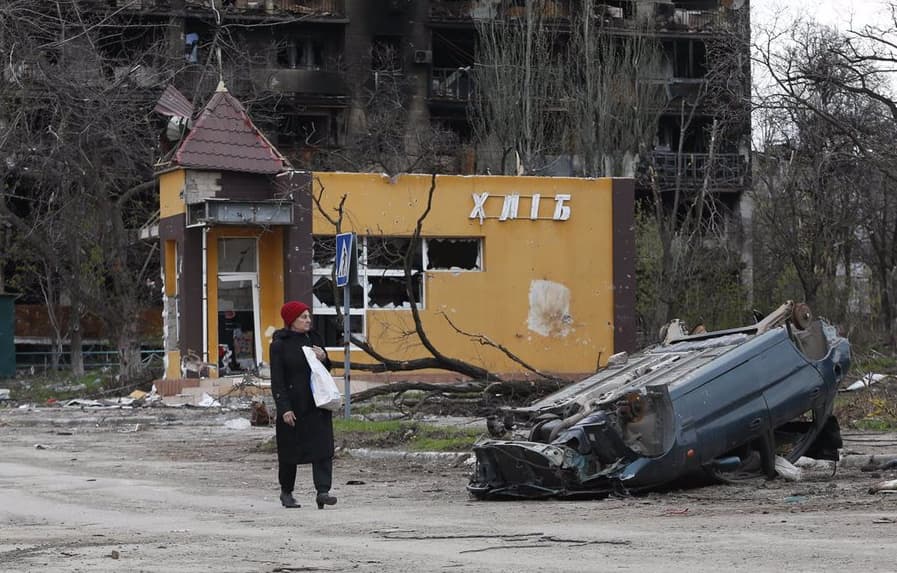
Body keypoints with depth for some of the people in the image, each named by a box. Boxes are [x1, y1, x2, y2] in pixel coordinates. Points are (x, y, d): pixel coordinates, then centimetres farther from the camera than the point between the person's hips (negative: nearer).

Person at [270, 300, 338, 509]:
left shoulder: (314, 339, 10)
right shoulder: (279, 345, -6)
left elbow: (326, 371, 19)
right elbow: (277, 381, -9)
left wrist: (323, 359, -4)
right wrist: (284, 409, -17)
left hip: (317, 403, 4)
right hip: (293, 405, -4)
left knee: (322, 446, -9)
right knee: (290, 448, 7)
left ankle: (323, 491, -13)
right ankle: (286, 492, 23)